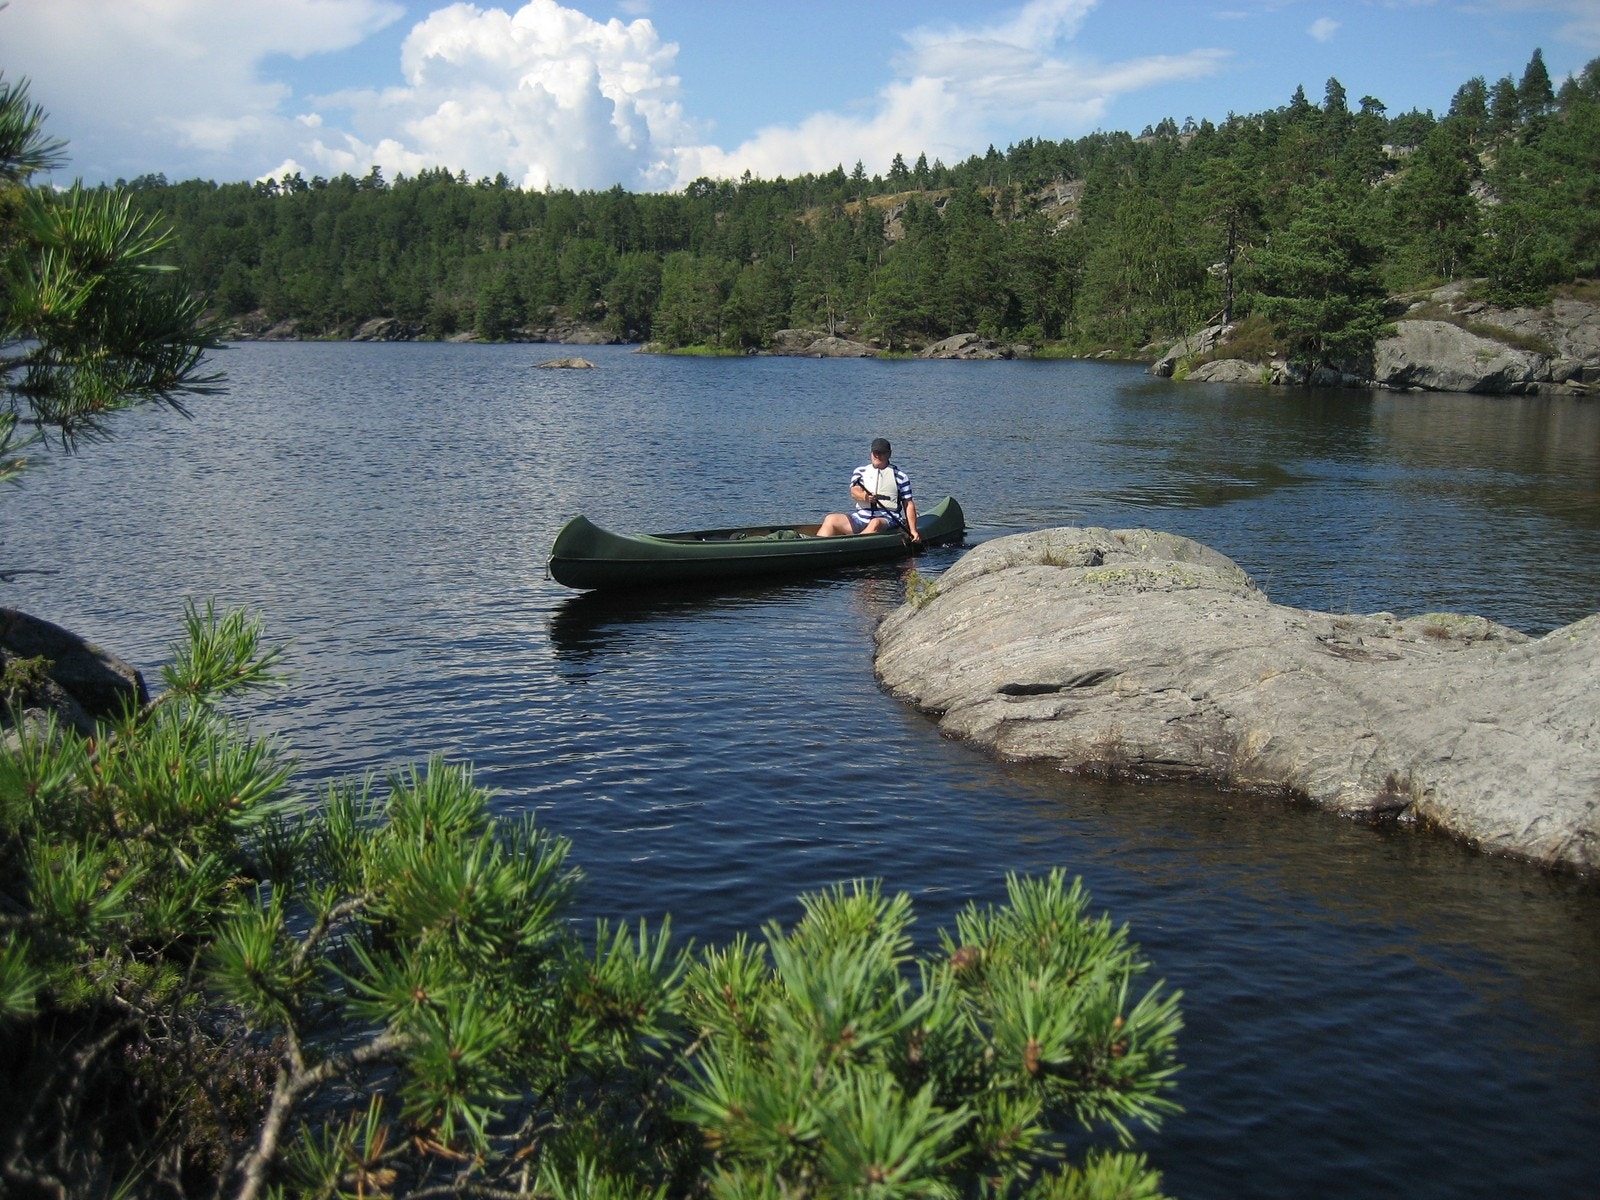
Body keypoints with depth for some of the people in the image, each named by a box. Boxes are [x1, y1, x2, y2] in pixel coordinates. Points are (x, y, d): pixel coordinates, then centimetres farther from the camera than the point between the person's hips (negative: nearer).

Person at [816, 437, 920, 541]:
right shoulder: (860, 471, 16)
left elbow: (909, 504, 9)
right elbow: (854, 491, -3)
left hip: (887, 519, -4)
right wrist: (865, 497, -28)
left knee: (875, 524, -39)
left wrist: (913, 531, -1)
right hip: (861, 517, 4)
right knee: (831, 519, -14)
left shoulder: (900, 476, 10)